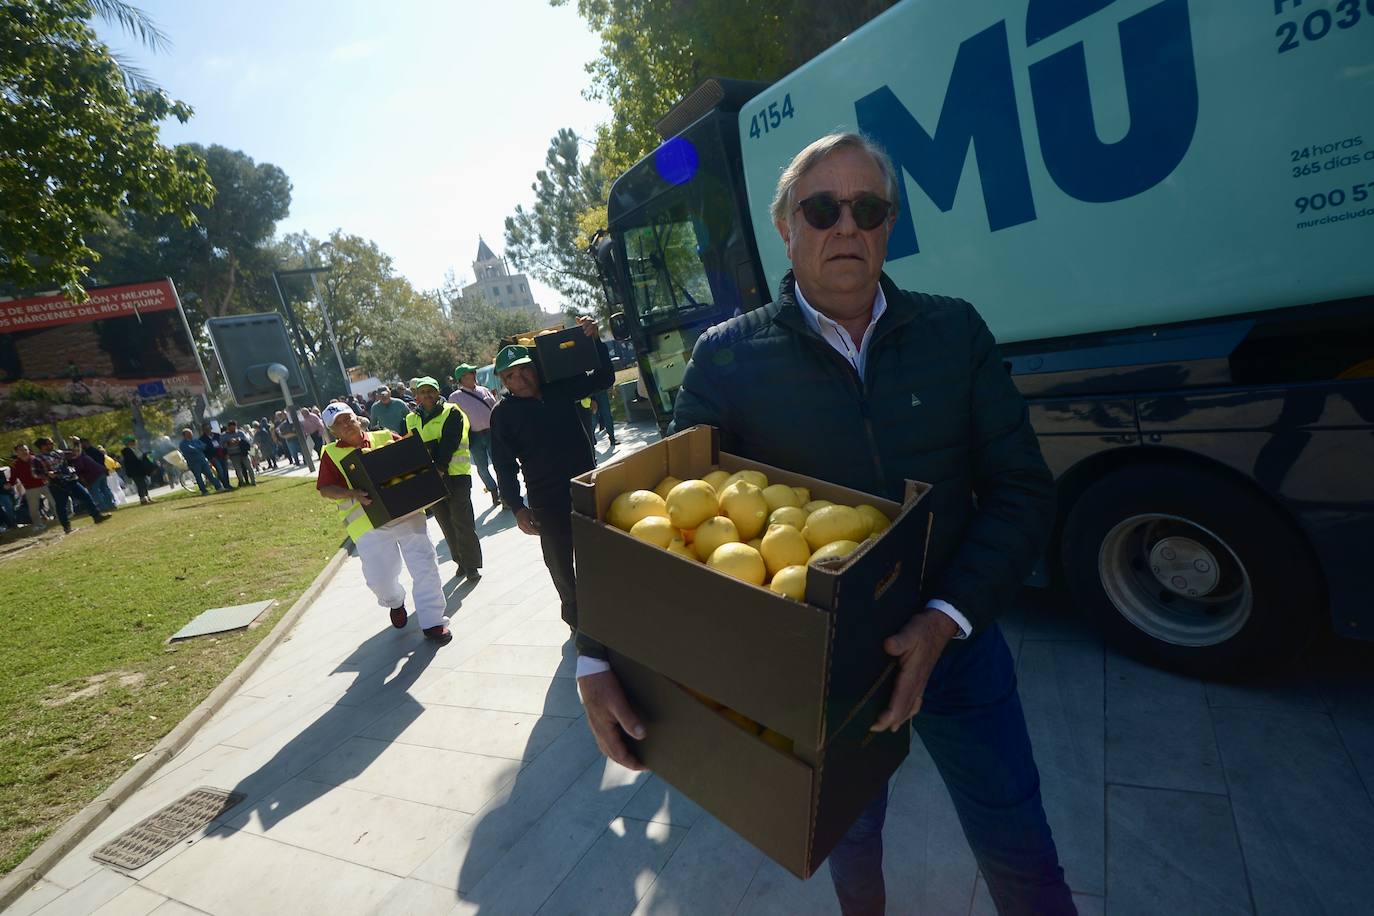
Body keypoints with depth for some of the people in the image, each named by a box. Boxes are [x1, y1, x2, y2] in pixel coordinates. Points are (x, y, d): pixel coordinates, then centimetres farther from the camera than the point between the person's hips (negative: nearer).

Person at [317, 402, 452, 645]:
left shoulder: (385, 437, 9)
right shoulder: (331, 454, 5)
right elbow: (325, 489, 0)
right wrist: (352, 494, -17)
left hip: (407, 511, 1)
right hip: (369, 523, -1)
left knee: (424, 565, -1)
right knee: (379, 578, 0)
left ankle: (432, 621, 11)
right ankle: (395, 602, 37)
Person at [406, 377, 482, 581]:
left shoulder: (452, 412, -3)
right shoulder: (411, 419, 11)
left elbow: (449, 443, -13)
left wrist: (440, 467, -24)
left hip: (456, 474, -5)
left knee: (462, 520, -5)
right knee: (445, 522, 12)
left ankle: (471, 565, 4)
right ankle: (461, 560, 25)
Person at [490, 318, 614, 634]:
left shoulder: (560, 388, 1)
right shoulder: (503, 414, -6)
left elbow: (603, 378, 8)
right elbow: (504, 466, -6)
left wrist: (595, 341, -5)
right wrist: (517, 507, -11)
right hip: (548, 503, -3)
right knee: (560, 562, 7)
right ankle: (575, 614, 26)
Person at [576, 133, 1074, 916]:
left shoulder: (955, 331, -6)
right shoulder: (728, 357, -12)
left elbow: (1023, 492, -7)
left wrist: (946, 621, -21)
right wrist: (601, 655, -19)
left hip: (954, 642, 1)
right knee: (849, 833, 26)